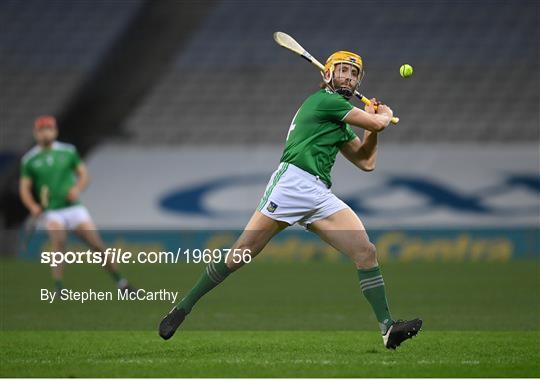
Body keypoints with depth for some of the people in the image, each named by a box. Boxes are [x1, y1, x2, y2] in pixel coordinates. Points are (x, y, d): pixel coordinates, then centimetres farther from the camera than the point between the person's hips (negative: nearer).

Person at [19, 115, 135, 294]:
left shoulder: (68, 151, 8)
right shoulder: (29, 160, 4)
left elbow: (83, 174, 10)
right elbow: (24, 188, 4)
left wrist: (77, 188, -11)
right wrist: (33, 206, -14)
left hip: (74, 207, 2)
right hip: (50, 211, -2)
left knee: (97, 245, -1)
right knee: (58, 239, -30)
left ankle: (121, 283, 15)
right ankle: (59, 288, -27)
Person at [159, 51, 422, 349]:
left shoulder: (341, 125, 27)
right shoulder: (324, 100, 1)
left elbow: (366, 161, 30)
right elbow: (378, 123, -2)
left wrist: (373, 121, 20)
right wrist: (384, 115, 20)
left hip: (321, 197, 9)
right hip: (293, 183, -9)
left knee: (366, 252, -6)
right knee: (242, 252, -10)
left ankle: (388, 328, -10)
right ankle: (182, 309, -3)